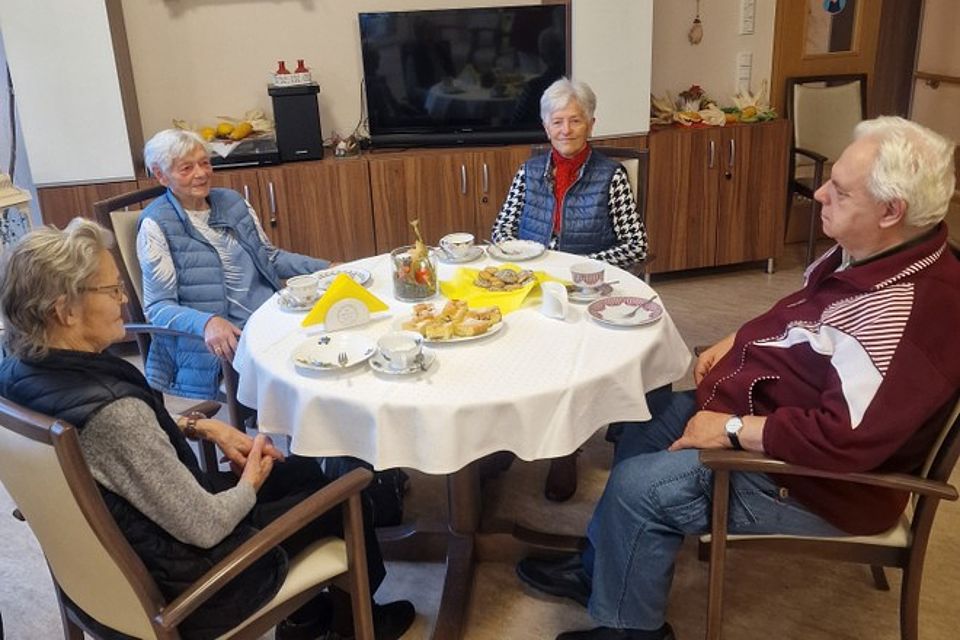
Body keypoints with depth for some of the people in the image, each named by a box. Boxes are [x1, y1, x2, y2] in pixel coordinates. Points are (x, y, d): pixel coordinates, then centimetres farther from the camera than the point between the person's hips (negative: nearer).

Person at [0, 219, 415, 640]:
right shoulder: (110, 411, -38)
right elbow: (204, 528, -28)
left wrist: (200, 426, -1)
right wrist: (250, 485, -8)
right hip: (182, 578, -8)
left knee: (304, 471, 21)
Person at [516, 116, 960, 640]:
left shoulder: (907, 311, -33)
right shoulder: (864, 254, -2)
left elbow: (844, 439, -37)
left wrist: (733, 429, -26)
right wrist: (735, 342, 3)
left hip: (818, 481, -10)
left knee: (638, 486, -13)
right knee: (642, 424, 15)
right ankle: (599, 571, 31)